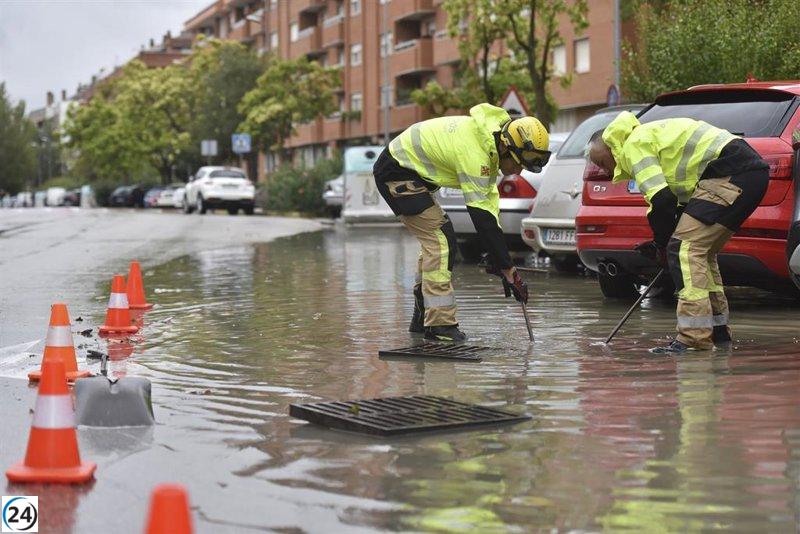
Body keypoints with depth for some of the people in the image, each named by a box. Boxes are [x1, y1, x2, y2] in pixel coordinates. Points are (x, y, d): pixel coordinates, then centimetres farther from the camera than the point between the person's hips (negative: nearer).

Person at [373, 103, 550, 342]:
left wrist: (499, 259, -5)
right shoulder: (474, 153, -30)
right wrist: (510, 272, -26)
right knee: (440, 239, -14)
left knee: (435, 241, 13)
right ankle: (439, 324, -13)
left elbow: (489, 196, 2)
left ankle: (422, 317, 21)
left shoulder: (490, 142, -1)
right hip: (396, 172, -10)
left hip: (410, 169, 10)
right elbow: (482, 219, -30)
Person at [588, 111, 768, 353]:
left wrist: (662, 243, 0)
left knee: (685, 248, -14)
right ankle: (718, 329, 24)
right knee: (701, 251, 18)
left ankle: (694, 336, -18)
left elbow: (661, 199, -14)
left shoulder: (634, 145, -4)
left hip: (731, 173, -11)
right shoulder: (647, 135, 28)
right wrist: (663, 242, 18)